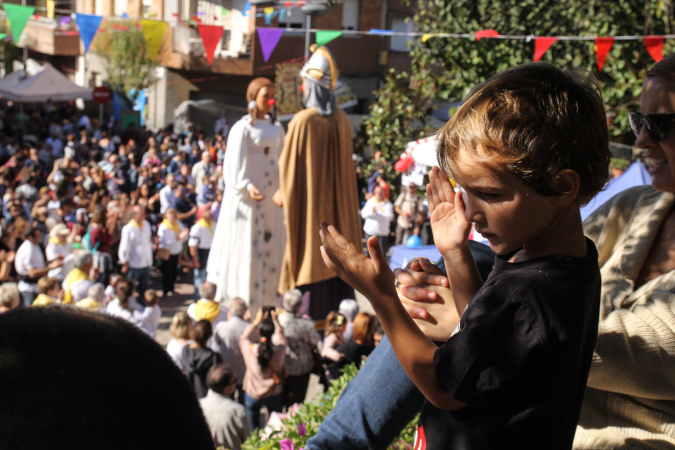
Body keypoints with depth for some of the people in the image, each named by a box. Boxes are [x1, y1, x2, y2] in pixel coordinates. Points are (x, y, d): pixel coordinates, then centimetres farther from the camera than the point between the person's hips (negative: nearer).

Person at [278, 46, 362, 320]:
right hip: (336, 206, 5)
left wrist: (283, 195, 6)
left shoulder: (303, 121, -16)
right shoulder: (341, 120, 1)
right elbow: (345, 166, 9)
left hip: (307, 204, -5)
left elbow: (288, 167, -10)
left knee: (308, 257, 1)